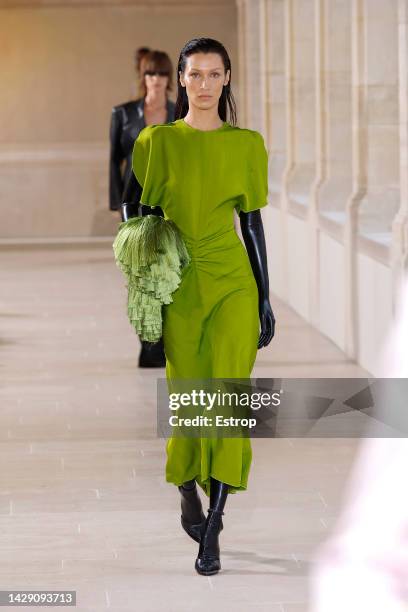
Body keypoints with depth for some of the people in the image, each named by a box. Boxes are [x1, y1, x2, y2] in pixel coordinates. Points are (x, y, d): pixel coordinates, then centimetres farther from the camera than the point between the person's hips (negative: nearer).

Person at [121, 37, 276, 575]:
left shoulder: (247, 145, 5)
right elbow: (138, 216, 7)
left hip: (233, 286, 0)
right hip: (178, 287, 0)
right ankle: (189, 496, 32)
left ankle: (212, 532, -7)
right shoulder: (157, 141, 2)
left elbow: (252, 222, 8)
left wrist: (266, 300, 7)